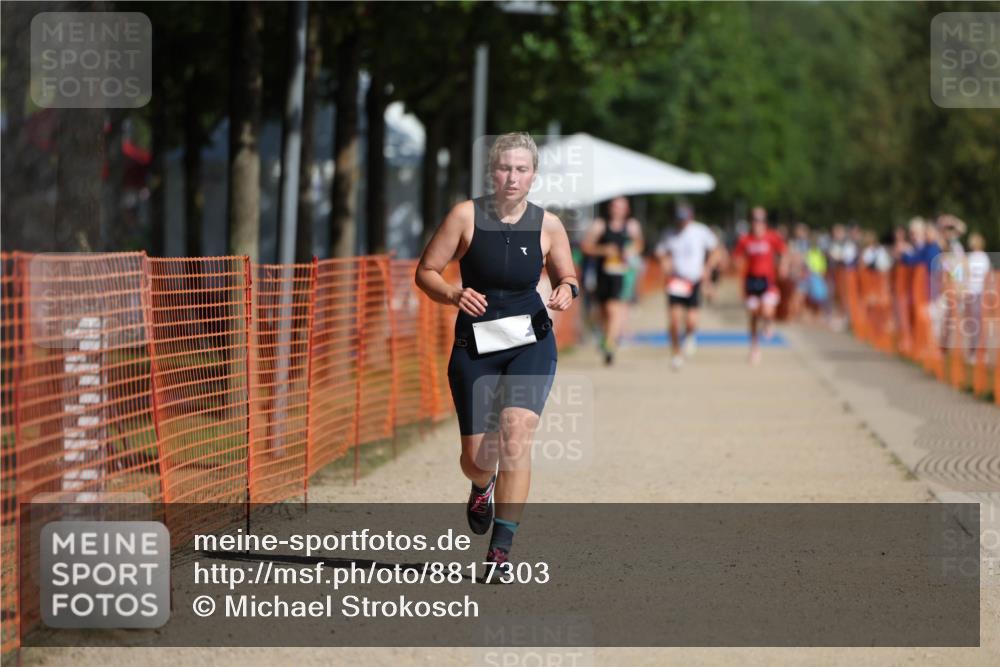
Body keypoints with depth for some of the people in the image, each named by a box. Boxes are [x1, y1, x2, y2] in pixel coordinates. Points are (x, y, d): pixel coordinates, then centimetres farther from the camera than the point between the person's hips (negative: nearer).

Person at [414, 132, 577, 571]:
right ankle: (482, 487, 44)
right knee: (476, 457, 3)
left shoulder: (547, 226, -2)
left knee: (515, 435, -22)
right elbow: (426, 272, -1)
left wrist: (567, 290, -11)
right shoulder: (466, 216, -7)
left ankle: (501, 547, -16)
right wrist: (454, 295, -21)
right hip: (475, 343, 0)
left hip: (530, 342, 0)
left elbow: (566, 275, 13)